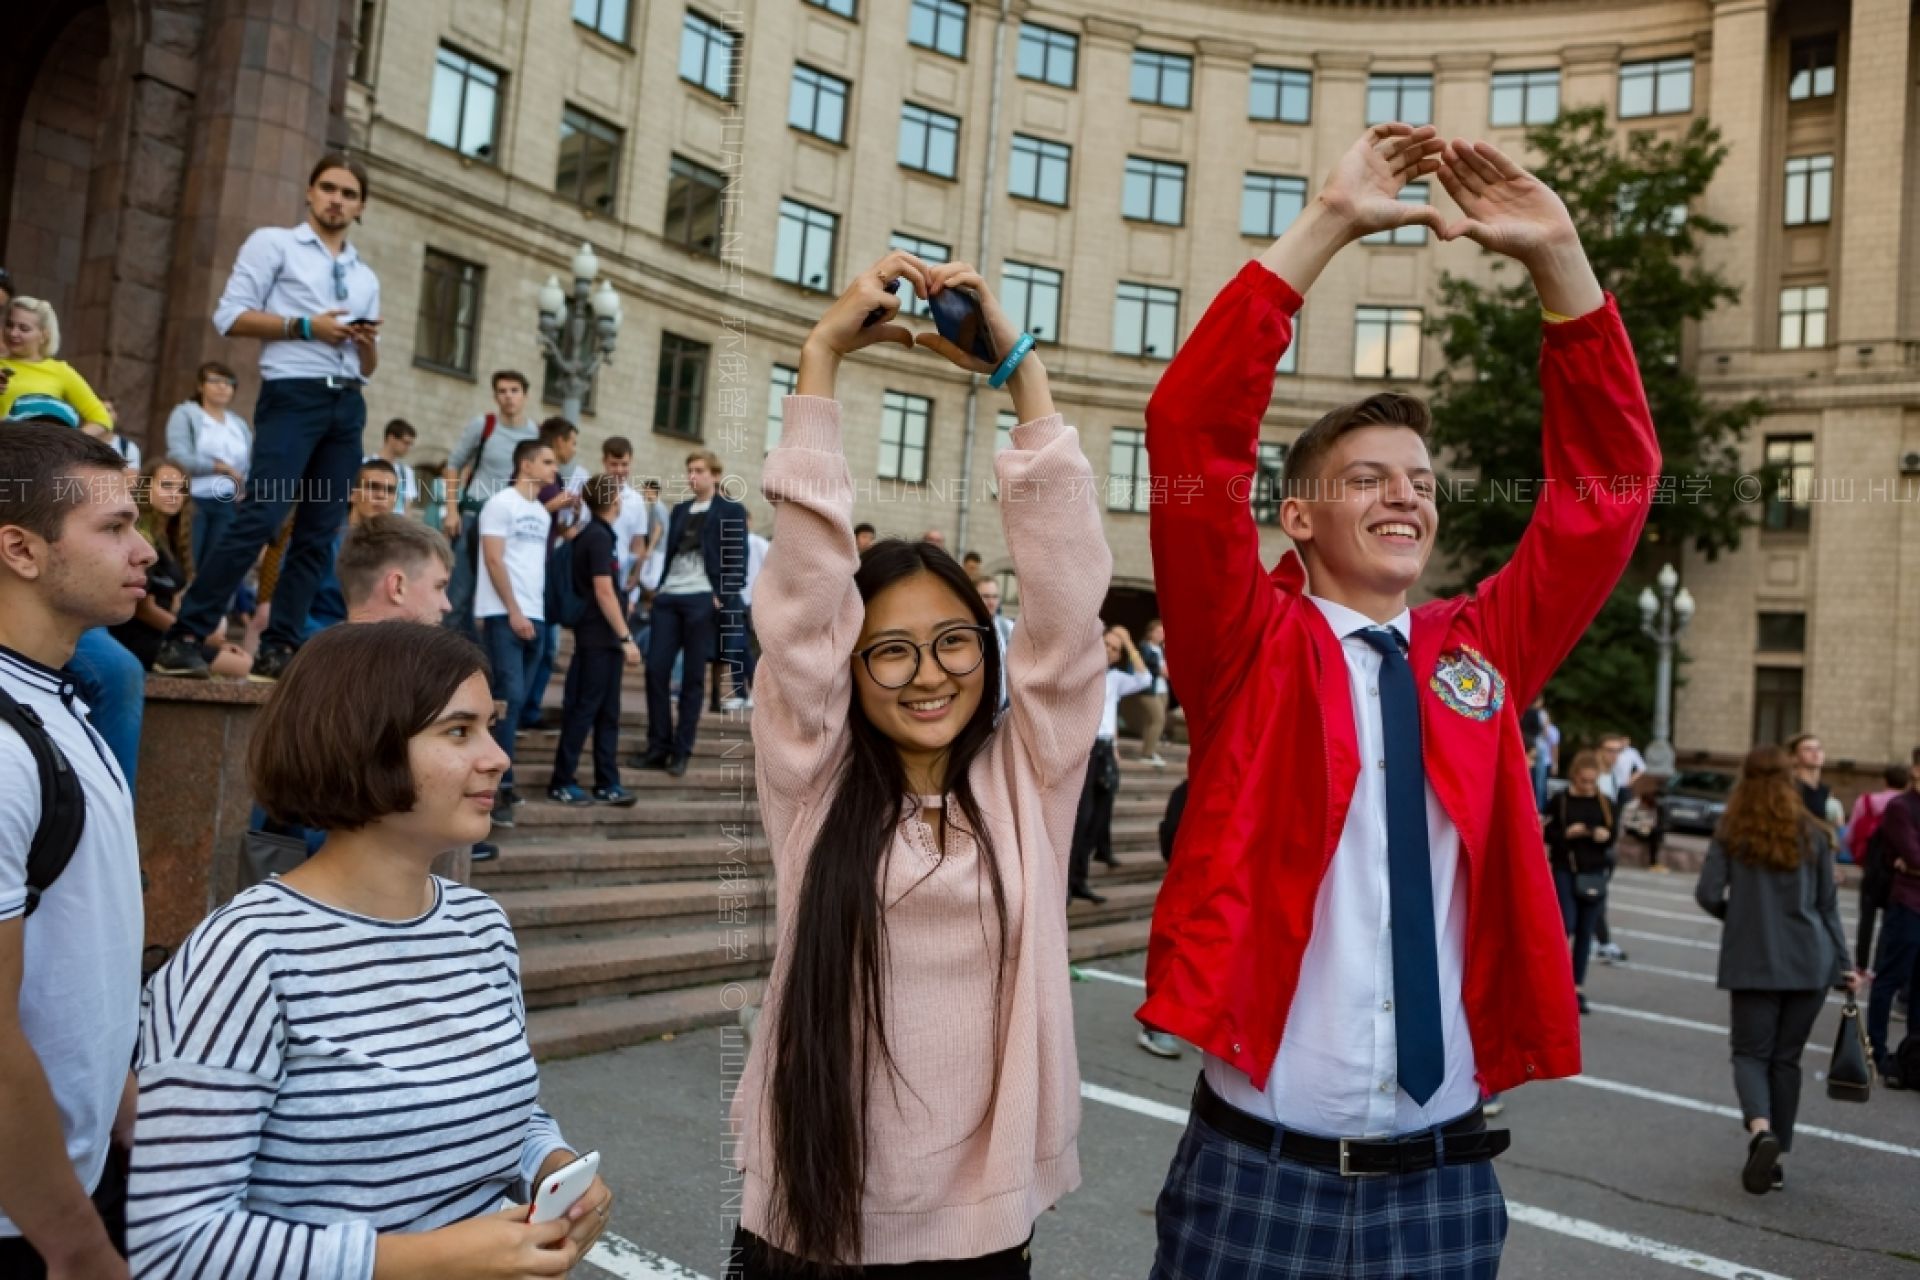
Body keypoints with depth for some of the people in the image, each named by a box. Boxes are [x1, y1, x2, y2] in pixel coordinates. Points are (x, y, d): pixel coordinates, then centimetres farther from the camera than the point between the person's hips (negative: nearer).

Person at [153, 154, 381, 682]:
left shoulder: (366, 277, 22)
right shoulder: (273, 242, 8)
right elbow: (229, 315, -3)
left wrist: (368, 343, 1)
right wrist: (305, 326, -10)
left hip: (348, 406, 6)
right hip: (292, 396, -6)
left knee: (318, 534, 1)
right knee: (258, 520, -16)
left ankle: (277, 650, 5)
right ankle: (182, 640, -10)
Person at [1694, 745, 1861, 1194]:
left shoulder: (1730, 835, -4)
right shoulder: (1813, 835, 3)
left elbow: (1707, 895, -9)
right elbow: (1828, 906, 6)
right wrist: (1841, 965, 12)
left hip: (1753, 962, -2)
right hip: (1809, 962, 2)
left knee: (1751, 1053, 6)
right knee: (1786, 1058, 11)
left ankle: (1761, 1129, -21)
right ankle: (1774, 1158, 16)